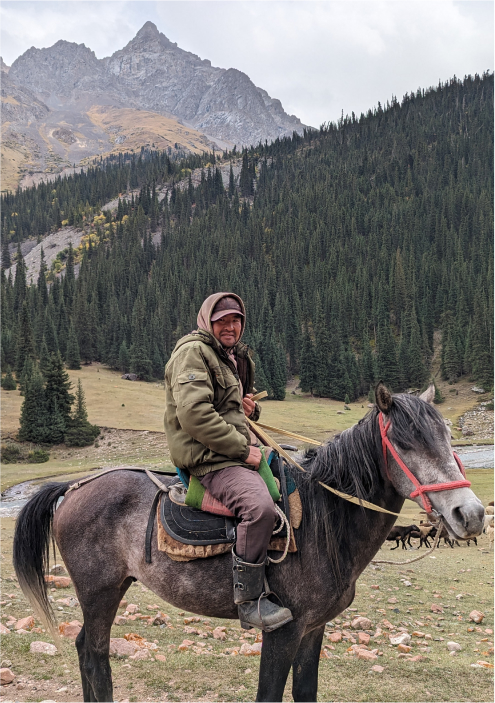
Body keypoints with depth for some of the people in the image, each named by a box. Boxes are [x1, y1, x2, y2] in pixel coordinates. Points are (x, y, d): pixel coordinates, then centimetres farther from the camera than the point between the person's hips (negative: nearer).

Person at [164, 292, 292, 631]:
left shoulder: (238, 356, 20)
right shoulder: (193, 352, -10)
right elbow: (194, 414, -23)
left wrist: (251, 408, 8)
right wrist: (242, 448, -19)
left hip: (242, 450, 10)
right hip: (208, 459, -10)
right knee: (259, 504, -32)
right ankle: (250, 601, -22)